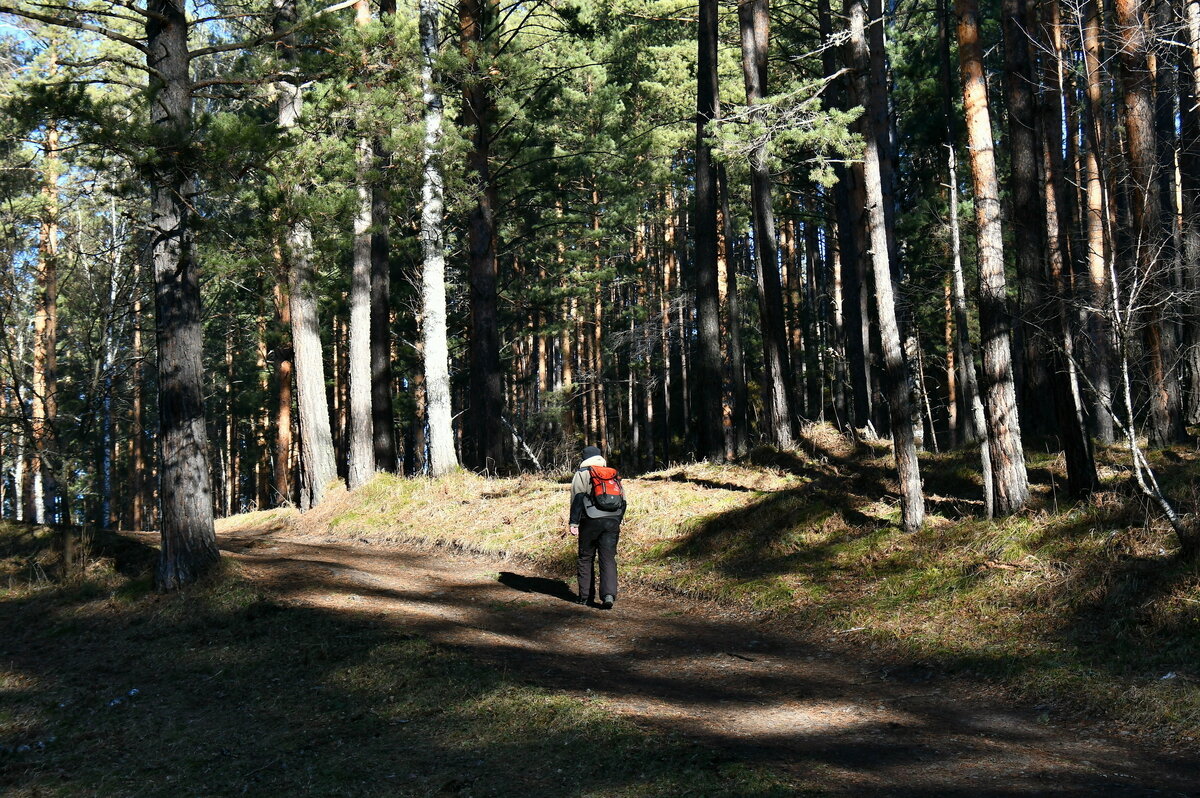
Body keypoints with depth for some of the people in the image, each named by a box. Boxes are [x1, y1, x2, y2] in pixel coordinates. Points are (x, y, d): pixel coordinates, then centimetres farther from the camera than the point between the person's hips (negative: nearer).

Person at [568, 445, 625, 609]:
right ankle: (609, 594, -17)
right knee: (608, 558, -1)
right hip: (612, 521, 3)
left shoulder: (582, 474, 4)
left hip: (591, 521, -3)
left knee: (586, 558, 10)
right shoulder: (613, 473, 19)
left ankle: (585, 595, 14)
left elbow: (577, 499, -5)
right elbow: (622, 500, 19)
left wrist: (574, 523, -6)